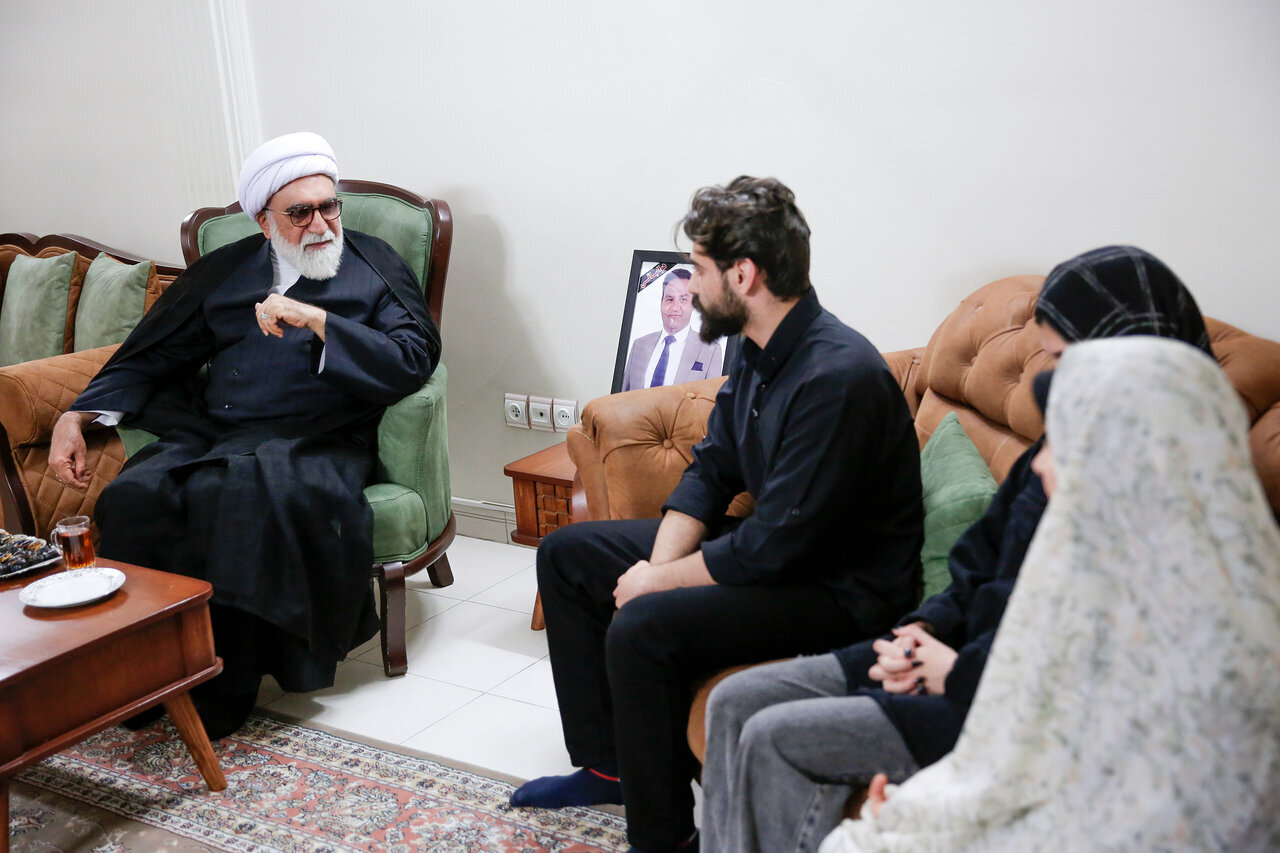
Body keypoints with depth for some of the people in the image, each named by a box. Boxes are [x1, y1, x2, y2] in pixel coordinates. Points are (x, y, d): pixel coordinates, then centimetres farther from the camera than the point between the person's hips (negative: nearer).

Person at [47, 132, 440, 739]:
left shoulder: (373, 267, 11)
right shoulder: (224, 270, 21)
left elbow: (414, 361, -5)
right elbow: (151, 359, 24)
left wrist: (316, 319, -12)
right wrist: (77, 417, 11)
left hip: (310, 442, -4)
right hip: (208, 435, 4)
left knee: (232, 495, -35)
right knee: (133, 496, -26)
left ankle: (223, 687, -21)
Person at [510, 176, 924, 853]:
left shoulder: (839, 377, -28)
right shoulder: (759, 352, 2)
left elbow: (777, 546, -28)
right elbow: (710, 470, 8)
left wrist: (658, 582, -17)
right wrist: (660, 563, -9)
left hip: (840, 589, -10)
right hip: (771, 545, 10)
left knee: (643, 629, -31)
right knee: (566, 555, 11)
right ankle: (607, 764, 19)